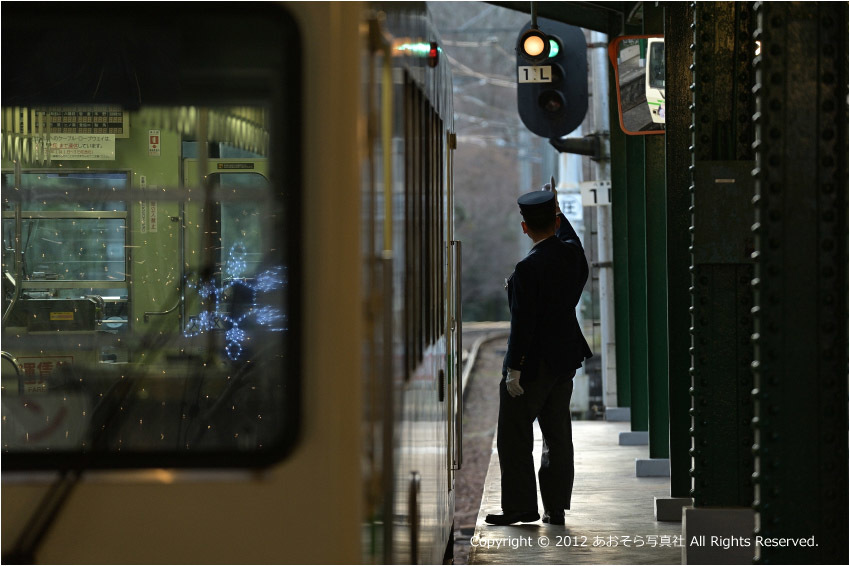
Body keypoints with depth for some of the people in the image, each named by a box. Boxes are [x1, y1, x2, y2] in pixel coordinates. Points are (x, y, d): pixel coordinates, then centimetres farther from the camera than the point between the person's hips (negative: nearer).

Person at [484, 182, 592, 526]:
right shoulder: (573, 253, -1)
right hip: (565, 361, 7)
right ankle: (556, 508, 13)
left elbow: (523, 324, -20)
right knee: (558, 436, 11)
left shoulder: (528, 269, -21)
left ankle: (520, 506, 4)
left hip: (533, 364, -7)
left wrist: (514, 370, -15)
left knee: (514, 437, 3)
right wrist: (556, 209, 37)